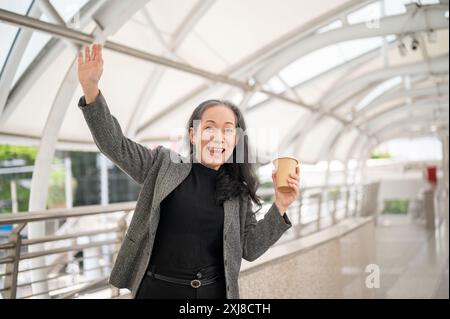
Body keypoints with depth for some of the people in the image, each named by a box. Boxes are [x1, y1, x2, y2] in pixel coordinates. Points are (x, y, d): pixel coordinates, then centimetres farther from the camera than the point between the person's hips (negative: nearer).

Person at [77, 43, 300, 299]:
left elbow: (249, 249, 3)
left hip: (213, 292, 2)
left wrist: (280, 206, -8)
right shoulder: (164, 164, -2)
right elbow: (115, 144, -6)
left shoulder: (238, 193, 1)